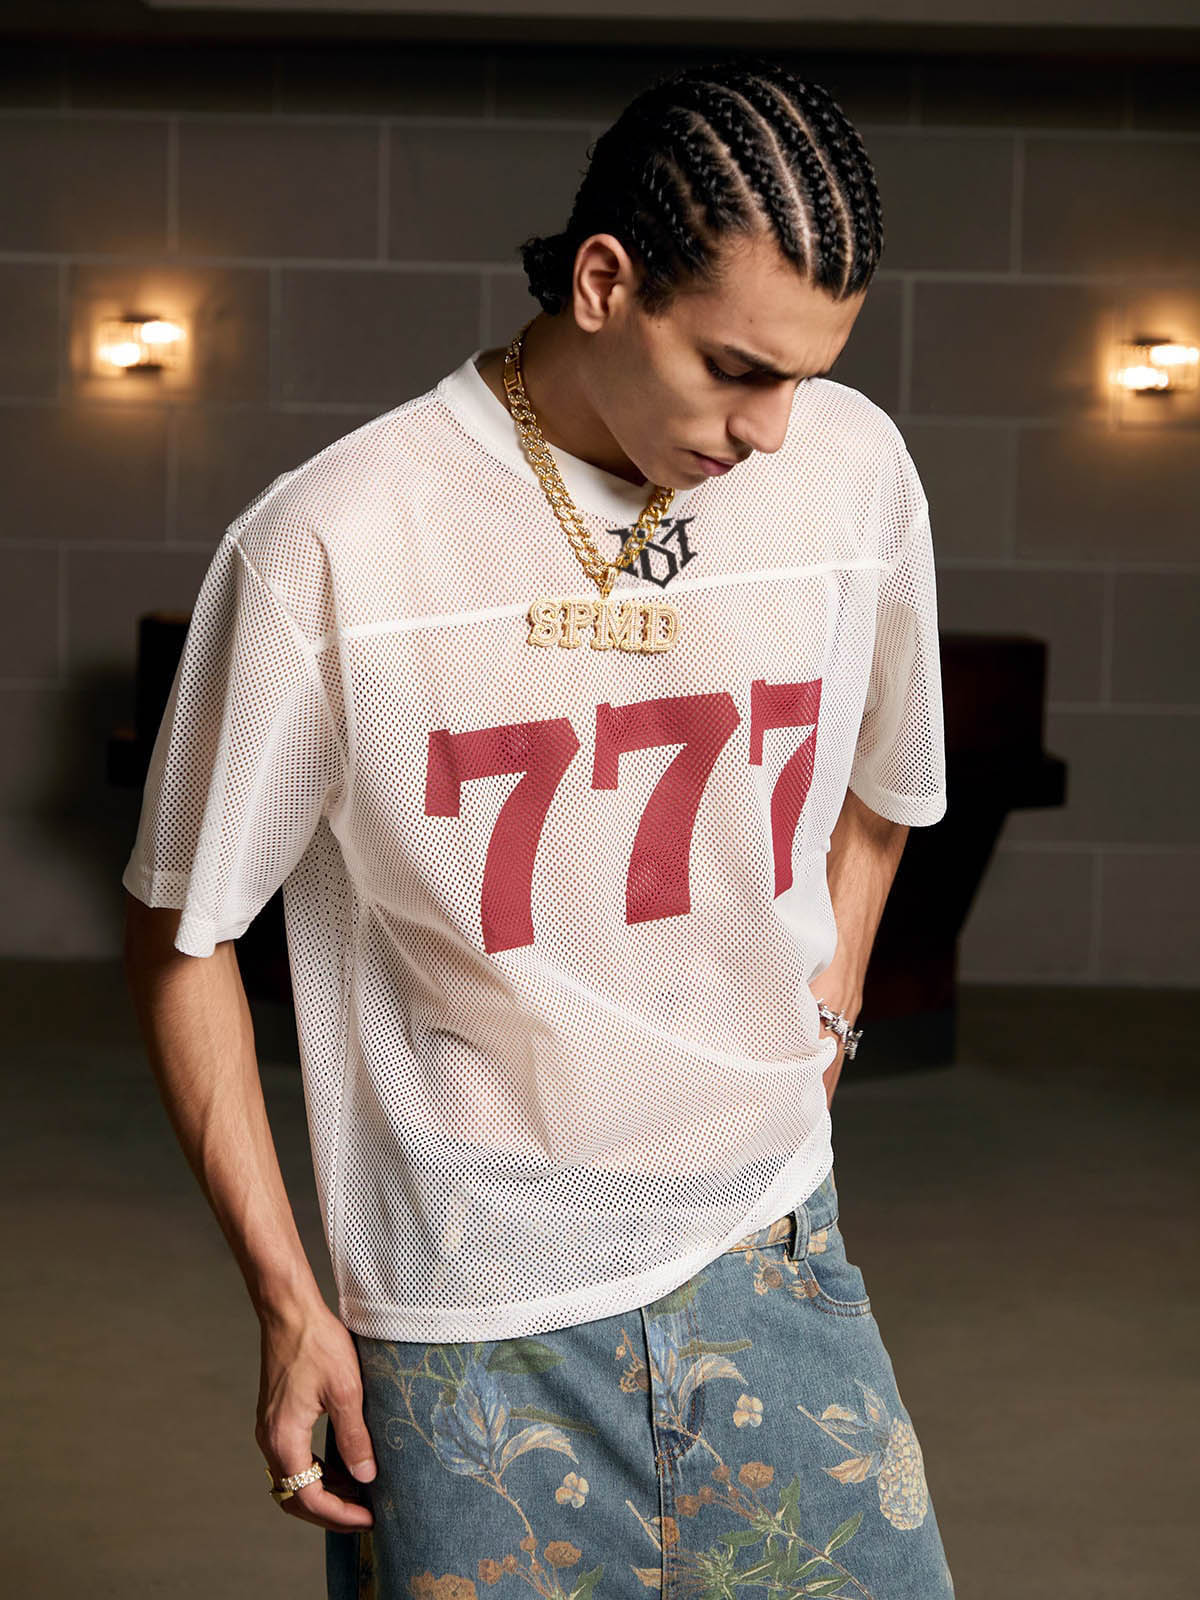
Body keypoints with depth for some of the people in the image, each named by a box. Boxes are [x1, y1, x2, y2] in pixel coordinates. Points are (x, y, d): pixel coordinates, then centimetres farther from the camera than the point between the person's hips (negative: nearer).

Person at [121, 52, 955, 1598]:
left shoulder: (853, 471, -3)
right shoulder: (328, 546, -16)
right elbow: (180, 933, -5)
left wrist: (815, 1039, 9)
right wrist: (287, 1298, -5)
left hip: (768, 1264, 4)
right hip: (473, 1326, -3)